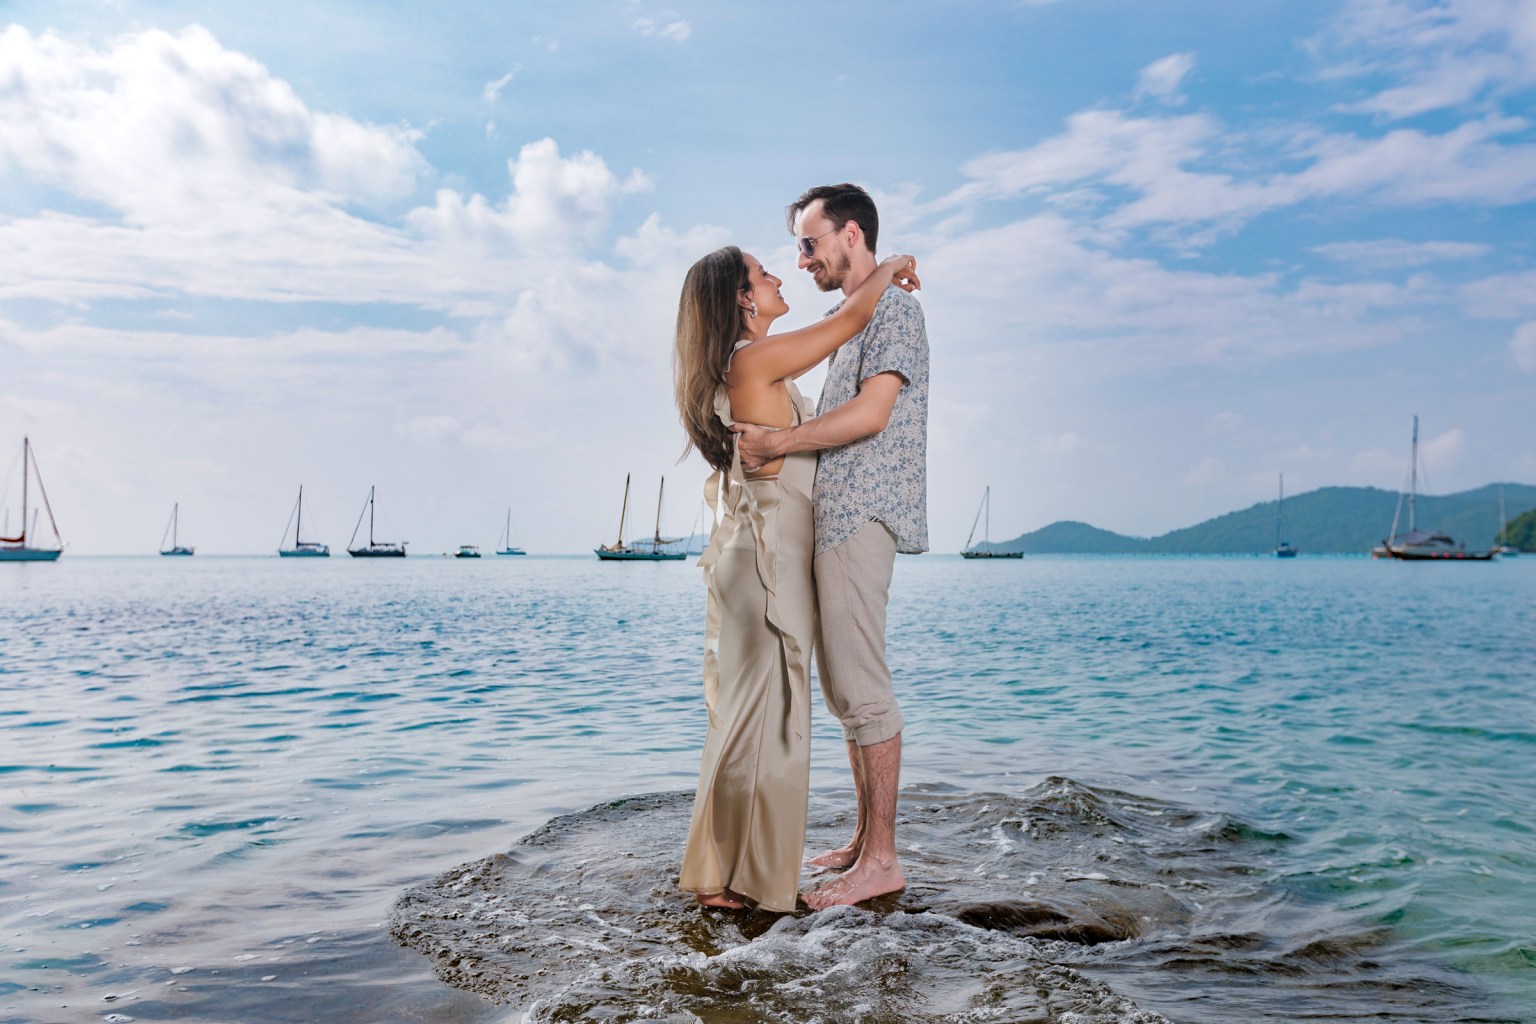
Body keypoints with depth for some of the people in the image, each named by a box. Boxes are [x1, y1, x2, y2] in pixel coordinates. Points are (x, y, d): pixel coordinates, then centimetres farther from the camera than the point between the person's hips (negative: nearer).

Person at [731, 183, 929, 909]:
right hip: (835, 519, 10)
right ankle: (865, 838, 19)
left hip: (861, 516, -10)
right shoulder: (848, 319, 24)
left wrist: (779, 443, -14)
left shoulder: (893, 307, -4)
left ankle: (882, 860, -6)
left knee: (861, 685, -11)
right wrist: (772, 449, 15)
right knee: (842, 687, 11)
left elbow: (871, 413, -16)